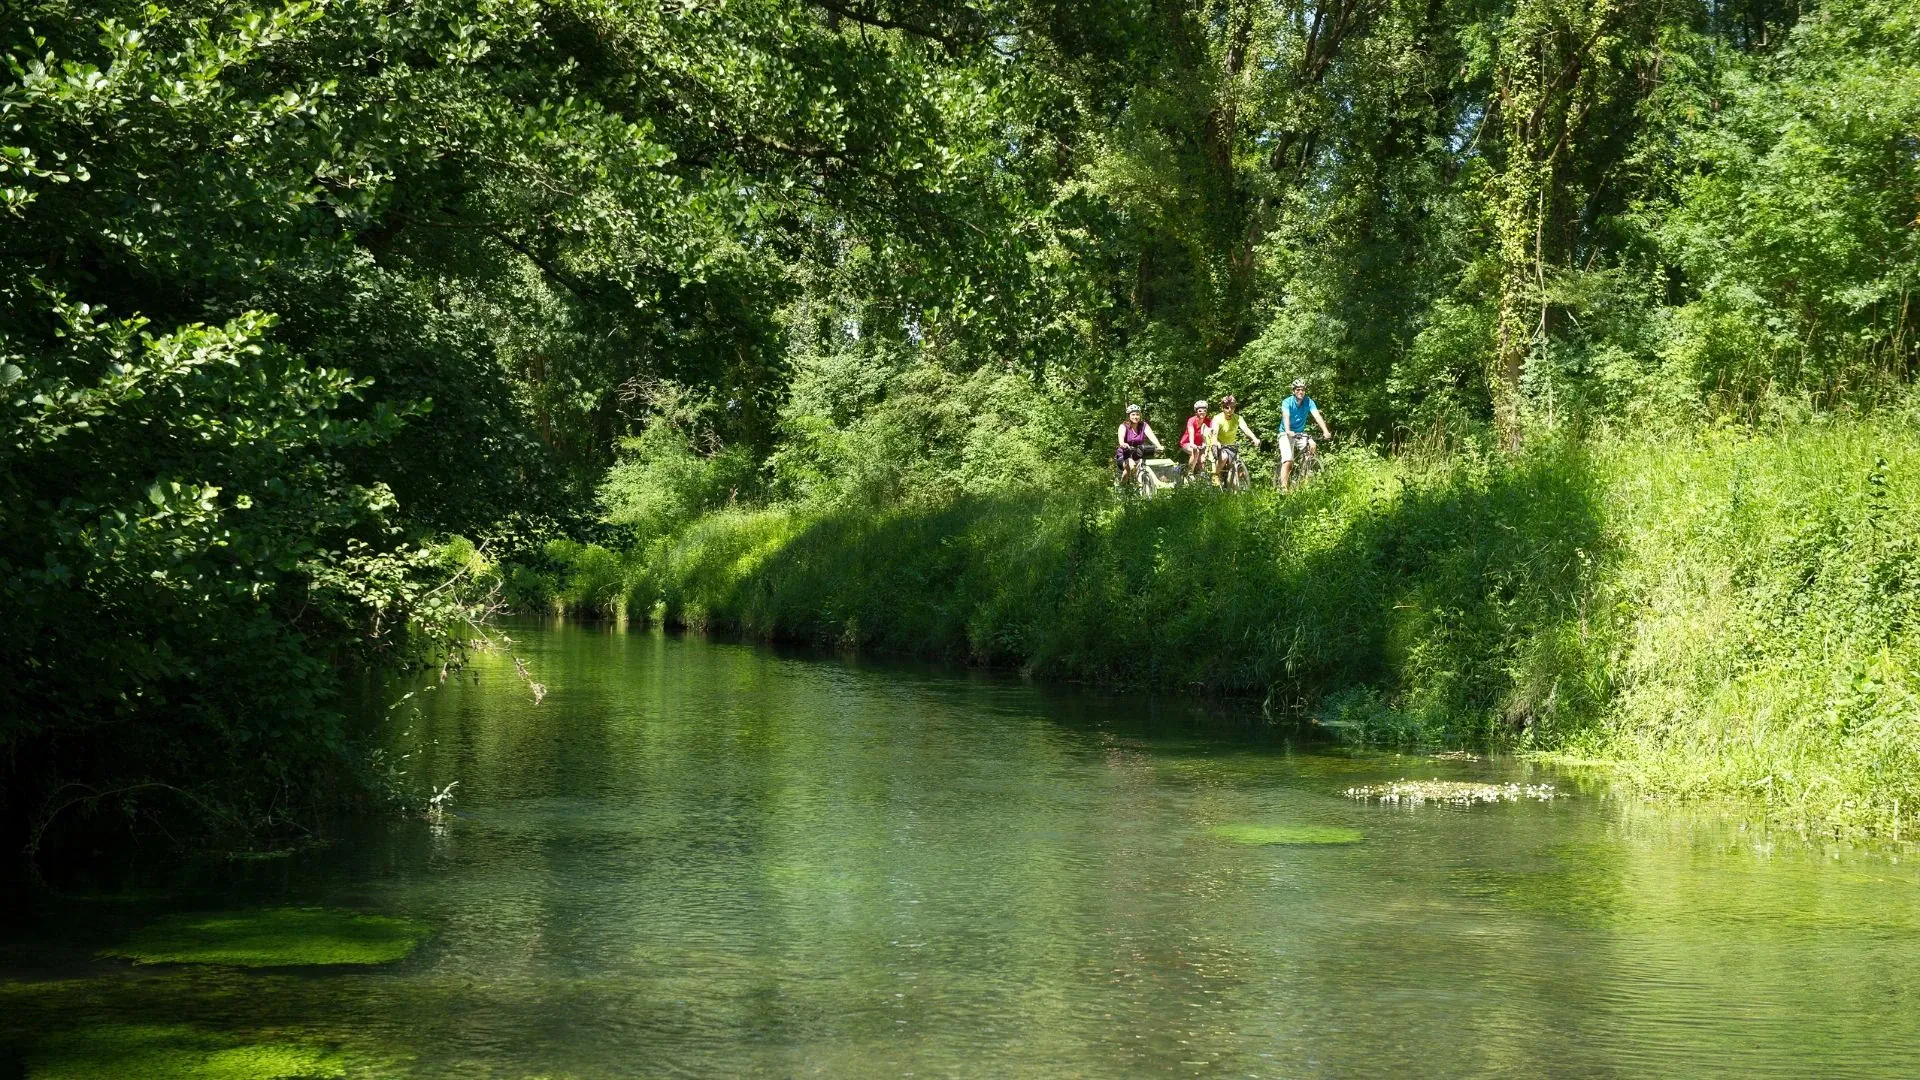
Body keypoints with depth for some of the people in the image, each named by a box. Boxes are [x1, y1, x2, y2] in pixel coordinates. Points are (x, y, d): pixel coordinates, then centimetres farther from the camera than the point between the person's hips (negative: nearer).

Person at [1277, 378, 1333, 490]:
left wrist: (1326, 432, -34)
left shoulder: (1308, 402, -7)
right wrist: (1288, 432, -51)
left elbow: (1317, 416, -19)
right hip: (1286, 434, -4)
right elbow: (1286, 417, -32)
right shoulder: (1287, 402, -16)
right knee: (1288, 461, -19)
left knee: (1313, 445, -25)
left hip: (1300, 433, 4)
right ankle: (1284, 488, -21)